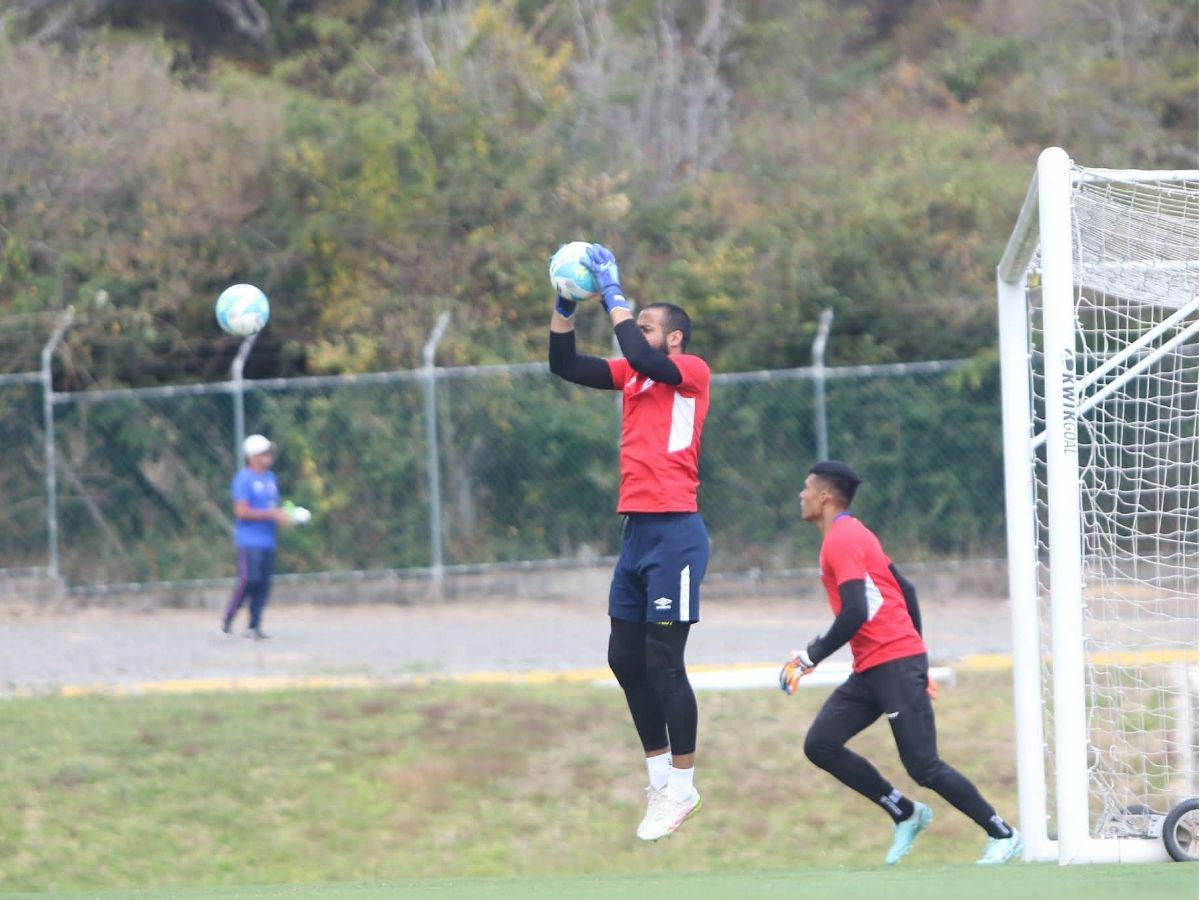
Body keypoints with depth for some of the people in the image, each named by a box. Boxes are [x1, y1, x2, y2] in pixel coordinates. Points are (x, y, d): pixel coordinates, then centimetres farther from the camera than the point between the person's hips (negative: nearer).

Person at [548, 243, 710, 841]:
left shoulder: (692, 372, -6)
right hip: (637, 529, 8)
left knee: (662, 662, -7)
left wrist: (612, 293, -16)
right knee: (625, 661, 9)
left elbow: (641, 358, -24)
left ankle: (682, 787, 1)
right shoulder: (634, 376, 15)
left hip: (674, 533, -8)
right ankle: (661, 779, 19)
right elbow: (566, 365, 16)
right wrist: (565, 306, 5)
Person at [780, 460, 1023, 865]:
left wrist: (810, 658, -15)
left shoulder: (841, 540, -12)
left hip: (894, 665, -10)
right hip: (870, 670, 10)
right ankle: (905, 813, 6)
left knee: (924, 767, -9)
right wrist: (917, 664, 25)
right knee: (820, 745, 1)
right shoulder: (853, 535, 18)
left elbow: (855, 614, -22)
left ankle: (1003, 836, 0)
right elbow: (905, 590, 22)